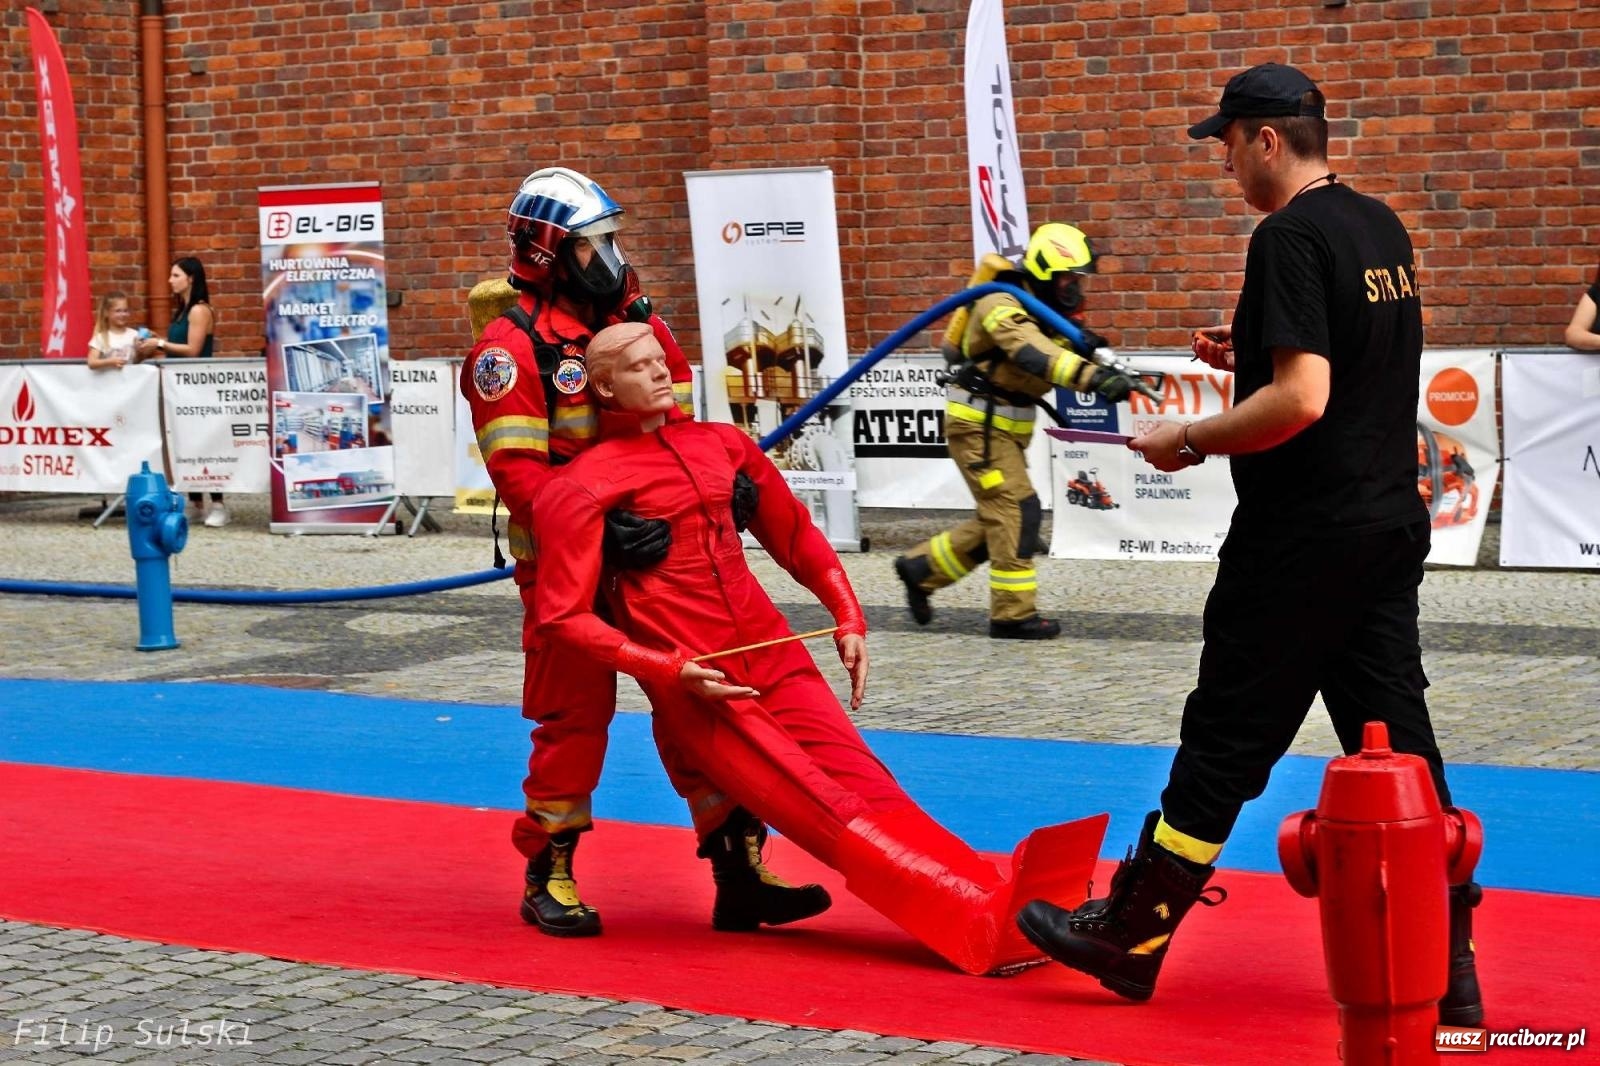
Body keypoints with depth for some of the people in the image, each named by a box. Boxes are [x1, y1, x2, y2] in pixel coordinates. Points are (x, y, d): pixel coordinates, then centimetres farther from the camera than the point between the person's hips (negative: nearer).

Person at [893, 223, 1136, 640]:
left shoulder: (1046, 309, 8)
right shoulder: (1004, 307, -22)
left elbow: (1061, 348, 0)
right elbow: (1034, 354, -39)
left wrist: (1086, 347, -25)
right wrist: (1095, 377, -51)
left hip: (1008, 426, 10)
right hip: (977, 423, -9)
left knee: (1000, 520, 13)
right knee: (1017, 511, -12)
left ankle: (921, 568, 26)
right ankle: (1013, 614, -7)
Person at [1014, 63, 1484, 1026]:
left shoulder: (1290, 238, -15)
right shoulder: (1384, 229, 12)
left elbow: (1300, 400, -23)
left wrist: (1189, 440, -12)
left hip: (1302, 539, -8)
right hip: (1393, 524, 8)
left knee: (1225, 744, 2)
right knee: (1395, 742, 9)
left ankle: (1132, 938, 14)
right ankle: (1448, 971, 9)